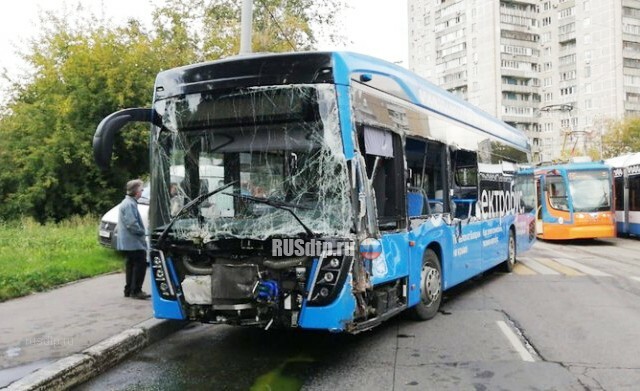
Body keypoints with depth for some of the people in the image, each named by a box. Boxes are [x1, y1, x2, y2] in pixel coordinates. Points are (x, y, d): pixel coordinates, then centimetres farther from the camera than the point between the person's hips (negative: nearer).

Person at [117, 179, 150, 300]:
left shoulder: (130, 202, 16)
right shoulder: (129, 204, -18)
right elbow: (132, 224, -24)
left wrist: (141, 232, 13)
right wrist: (142, 232, -11)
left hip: (129, 242, 11)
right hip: (133, 242, -11)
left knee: (131, 265, 15)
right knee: (140, 264, -7)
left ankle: (129, 290, 22)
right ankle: (135, 291, -3)